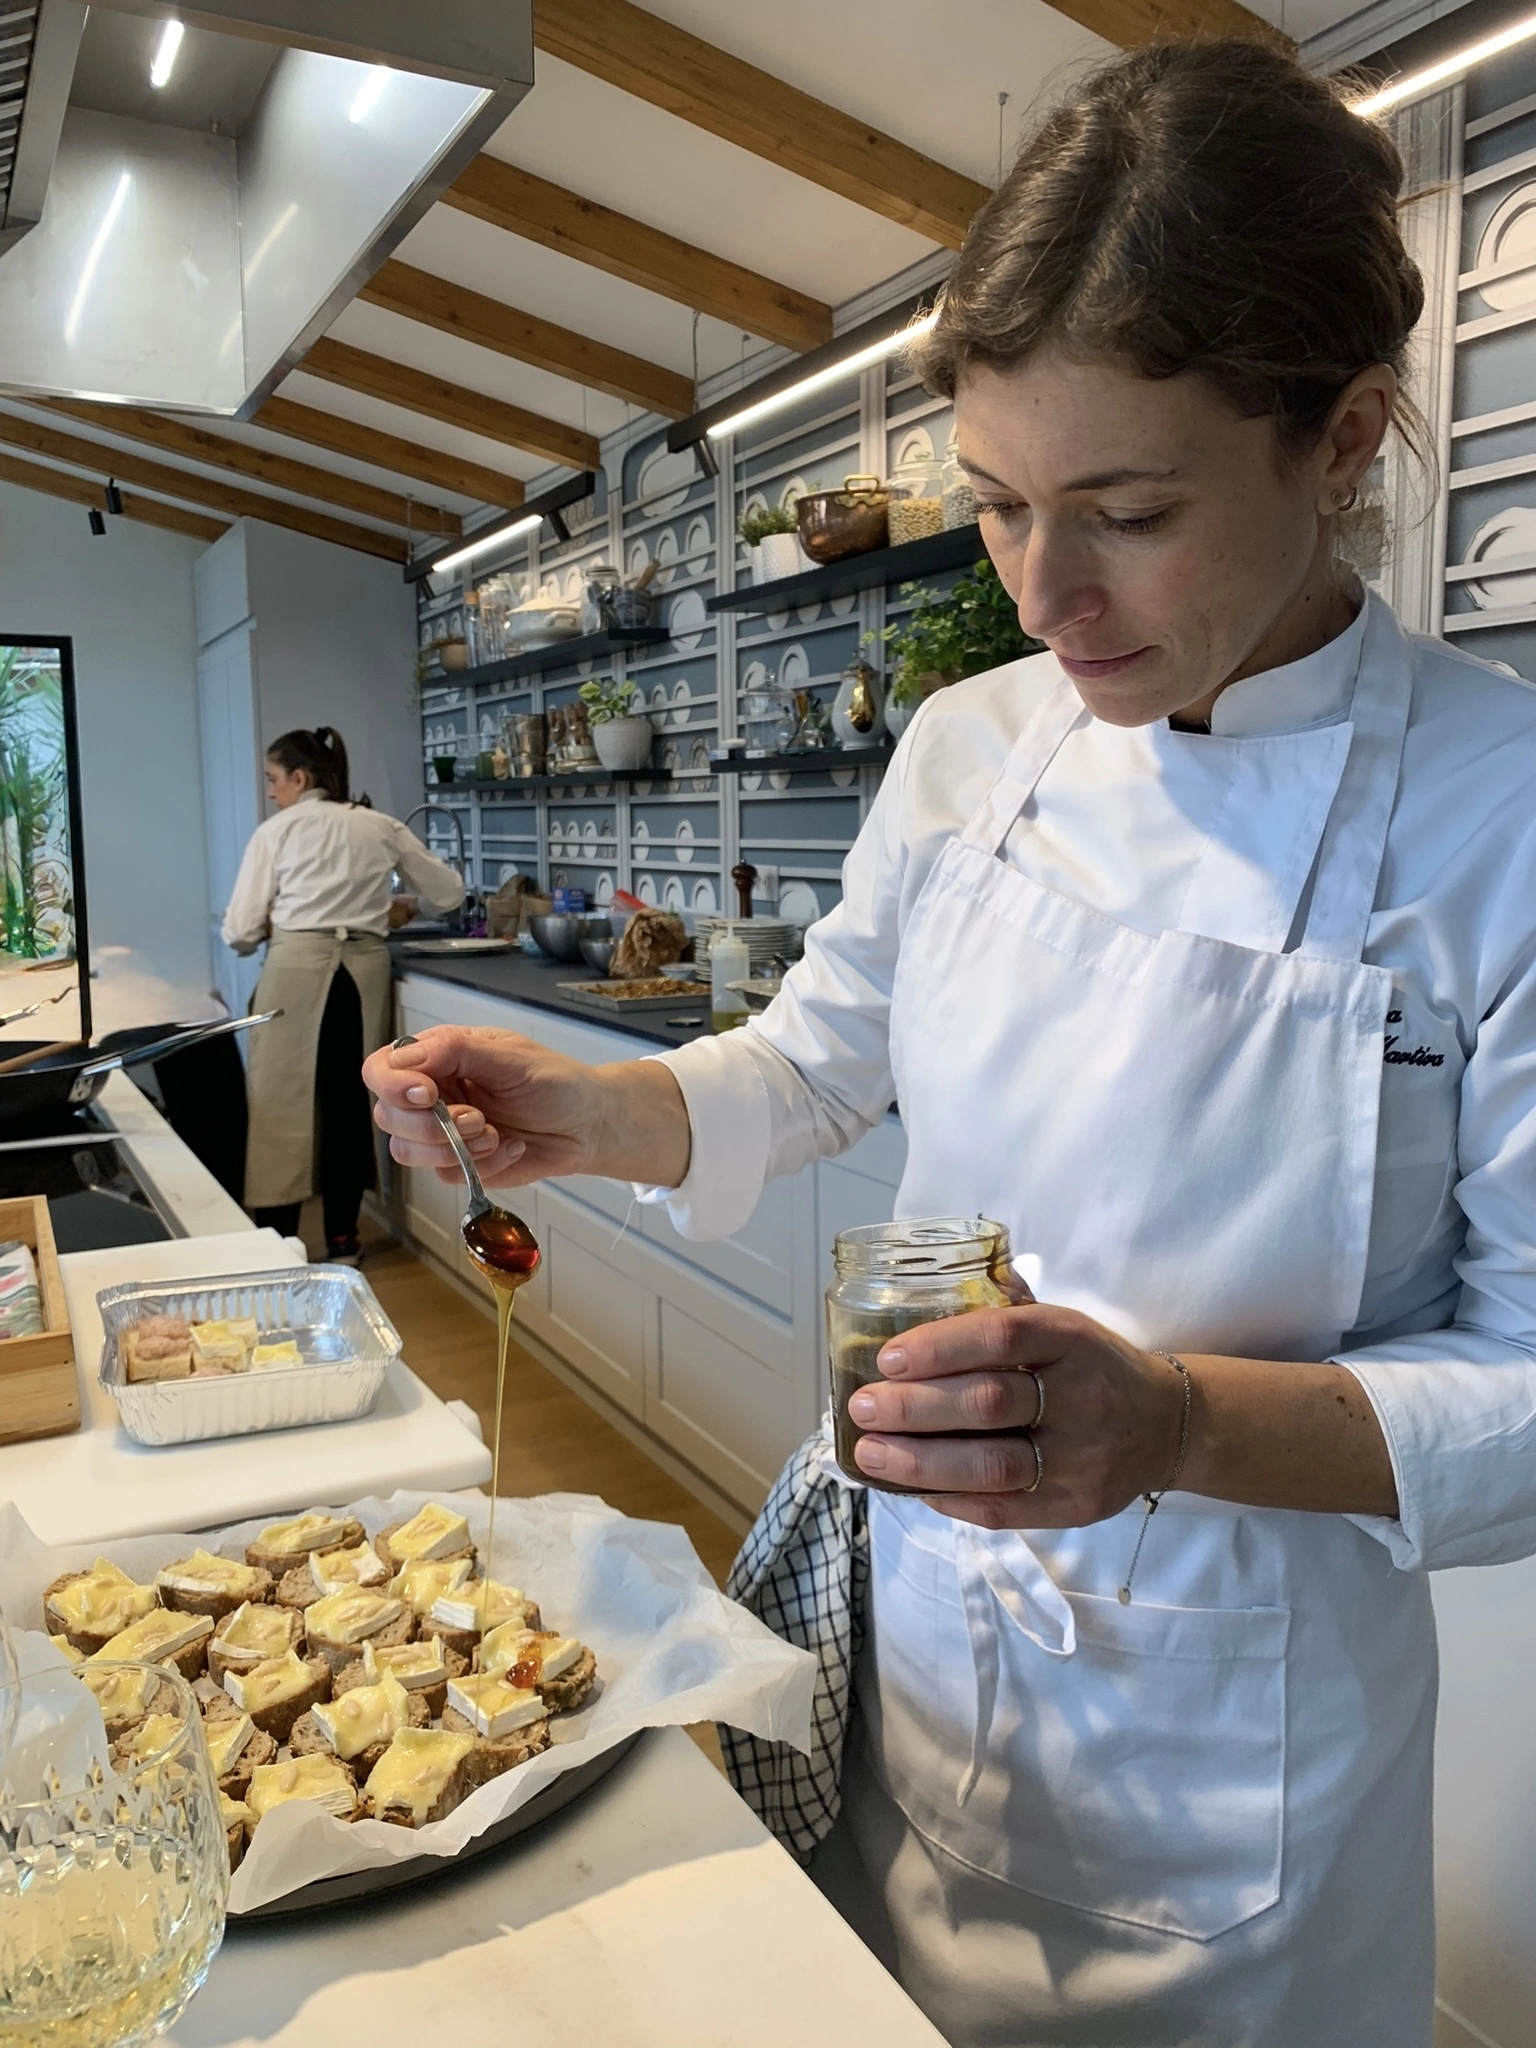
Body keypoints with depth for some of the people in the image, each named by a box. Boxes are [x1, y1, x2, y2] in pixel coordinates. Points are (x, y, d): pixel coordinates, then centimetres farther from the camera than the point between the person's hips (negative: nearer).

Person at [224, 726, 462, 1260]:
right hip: (363, 970, 4)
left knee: (283, 1103, 3)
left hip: (297, 969, -3)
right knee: (349, 1100, 11)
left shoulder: (277, 831, 2)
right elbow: (449, 892, 20)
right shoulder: (381, 827, 11)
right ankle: (342, 1237, 18)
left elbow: (241, 931, 0)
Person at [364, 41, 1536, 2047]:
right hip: (902, 1608, 4)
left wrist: (1185, 1422, -31)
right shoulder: (967, 749, -6)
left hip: (1227, 1713, -3)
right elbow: (819, 1063, 6)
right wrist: (579, 1111, -11)